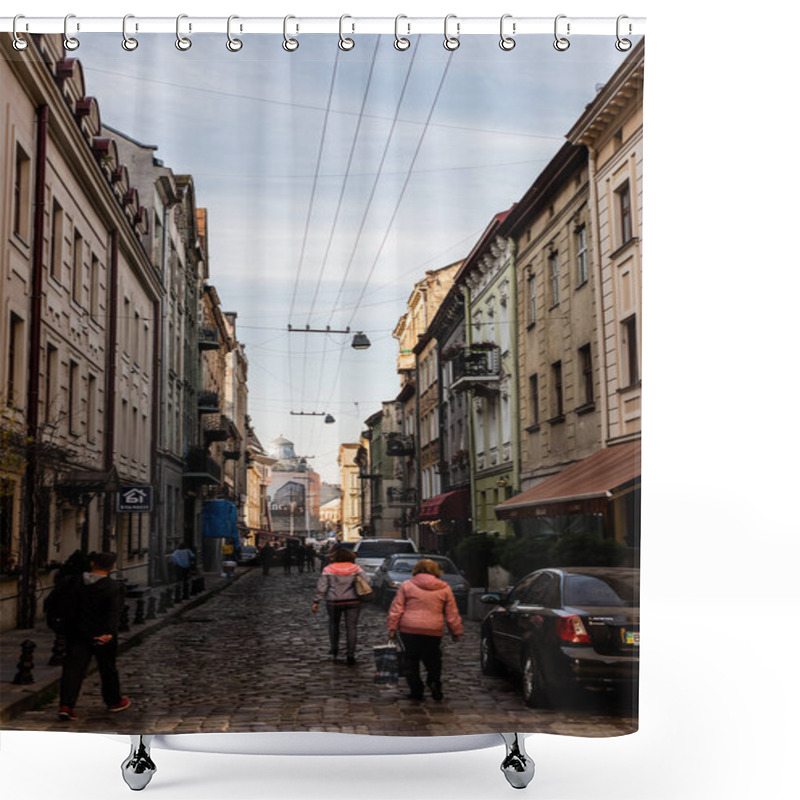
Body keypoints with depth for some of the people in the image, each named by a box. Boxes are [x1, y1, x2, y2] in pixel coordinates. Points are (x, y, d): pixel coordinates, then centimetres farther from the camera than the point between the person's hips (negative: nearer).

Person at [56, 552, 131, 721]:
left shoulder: (77, 582, 0)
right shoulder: (114, 587, -12)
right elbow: (114, 612, -23)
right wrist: (110, 632, -30)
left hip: (77, 633, 3)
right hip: (102, 635, -2)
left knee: (73, 667, 1)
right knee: (108, 668, 14)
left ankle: (66, 705, -11)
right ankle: (113, 701, 31)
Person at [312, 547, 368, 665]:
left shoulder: (328, 569, 0)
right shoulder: (356, 568, 3)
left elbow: (321, 587, -3)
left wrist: (316, 601, 0)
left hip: (334, 602, 0)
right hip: (353, 601, 0)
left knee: (333, 624, 20)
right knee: (351, 627, 5)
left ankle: (334, 649, 19)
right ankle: (351, 653, 1)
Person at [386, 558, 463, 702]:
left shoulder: (406, 585, 5)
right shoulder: (444, 588, 9)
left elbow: (396, 609, 1)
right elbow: (452, 613, 10)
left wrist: (392, 627, 4)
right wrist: (456, 631, 16)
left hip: (409, 630, -1)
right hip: (434, 631, 1)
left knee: (411, 660, 9)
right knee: (432, 660, 16)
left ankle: (416, 691, 8)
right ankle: (434, 684, -4)